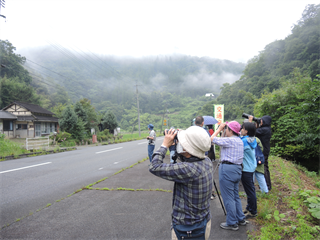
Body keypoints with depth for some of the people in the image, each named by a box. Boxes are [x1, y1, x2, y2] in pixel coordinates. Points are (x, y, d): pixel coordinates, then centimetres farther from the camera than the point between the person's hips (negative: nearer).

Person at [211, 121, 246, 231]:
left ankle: (232, 223, 11)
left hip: (227, 169, -10)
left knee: (228, 198, 1)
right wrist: (222, 130, 14)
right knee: (235, 196, 20)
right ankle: (241, 219, 30)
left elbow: (212, 139, -13)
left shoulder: (230, 140, -16)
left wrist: (219, 129, -2)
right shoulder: (239, 141, 12)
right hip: (237, 168, 10)